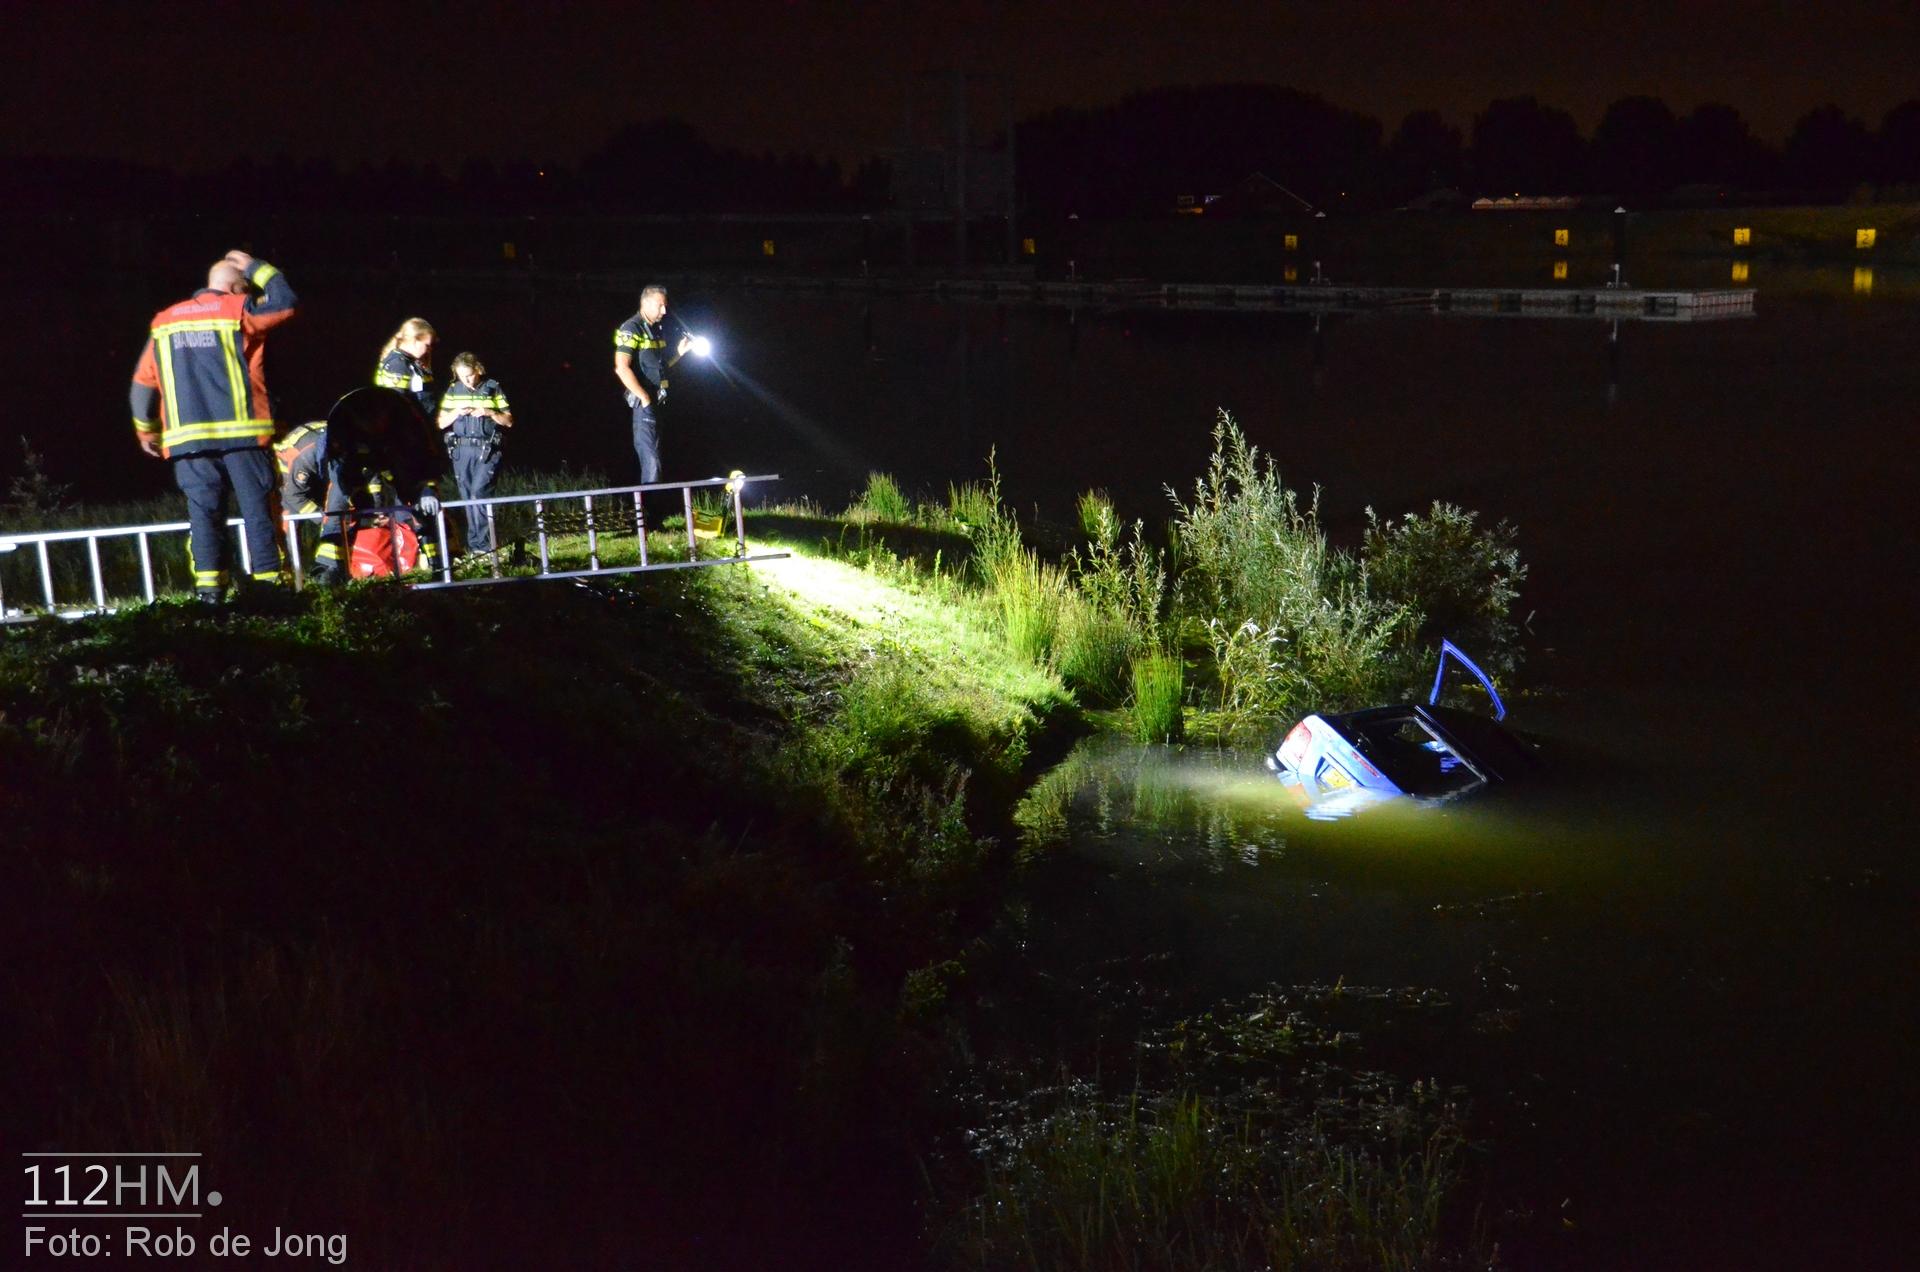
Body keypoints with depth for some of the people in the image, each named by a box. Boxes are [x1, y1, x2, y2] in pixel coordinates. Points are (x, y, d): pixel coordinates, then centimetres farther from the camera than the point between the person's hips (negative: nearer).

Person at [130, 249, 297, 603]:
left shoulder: (164, 322, 15)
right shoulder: (237, 310, 0)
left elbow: (142, 383, 18)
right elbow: (286, 302, 10)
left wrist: (146, 429, 29)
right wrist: (256, 268, 21)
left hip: (188, 438, 4)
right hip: (241, 432, -4)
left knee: (204, 512, 3)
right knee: (258, 508, 0)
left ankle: (208, 587, -5)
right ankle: (267, 581, -4)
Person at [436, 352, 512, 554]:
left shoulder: (493, 388, 3)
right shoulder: (453, 390, 10)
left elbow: (509, 421, 4)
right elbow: (441, 423, 12)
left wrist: (490, 412, -13)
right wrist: (457, 412, -7)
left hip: (487, 449, -4)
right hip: (461, 450, 4)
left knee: (479, 492, -17)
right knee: (468, 497, 5)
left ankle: (483, 543, -14)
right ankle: (474, 544, 11)